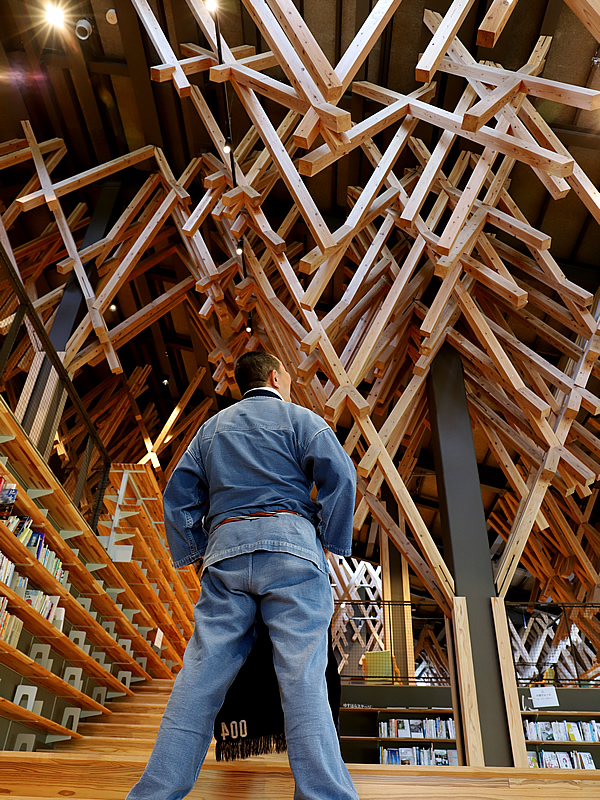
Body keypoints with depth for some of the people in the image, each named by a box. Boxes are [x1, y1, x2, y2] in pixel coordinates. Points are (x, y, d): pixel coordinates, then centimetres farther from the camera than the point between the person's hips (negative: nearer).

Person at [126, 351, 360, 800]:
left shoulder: (211, 429, 24)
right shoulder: (299, 419, 10)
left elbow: (178, 495, 19)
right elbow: (340, 477, -4)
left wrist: (194, 552, 19)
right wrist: (331, 544, 2)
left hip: (225, 549, 4)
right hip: (289, 543, -3)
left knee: (202, 672, 4)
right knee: (302, 673, -9)